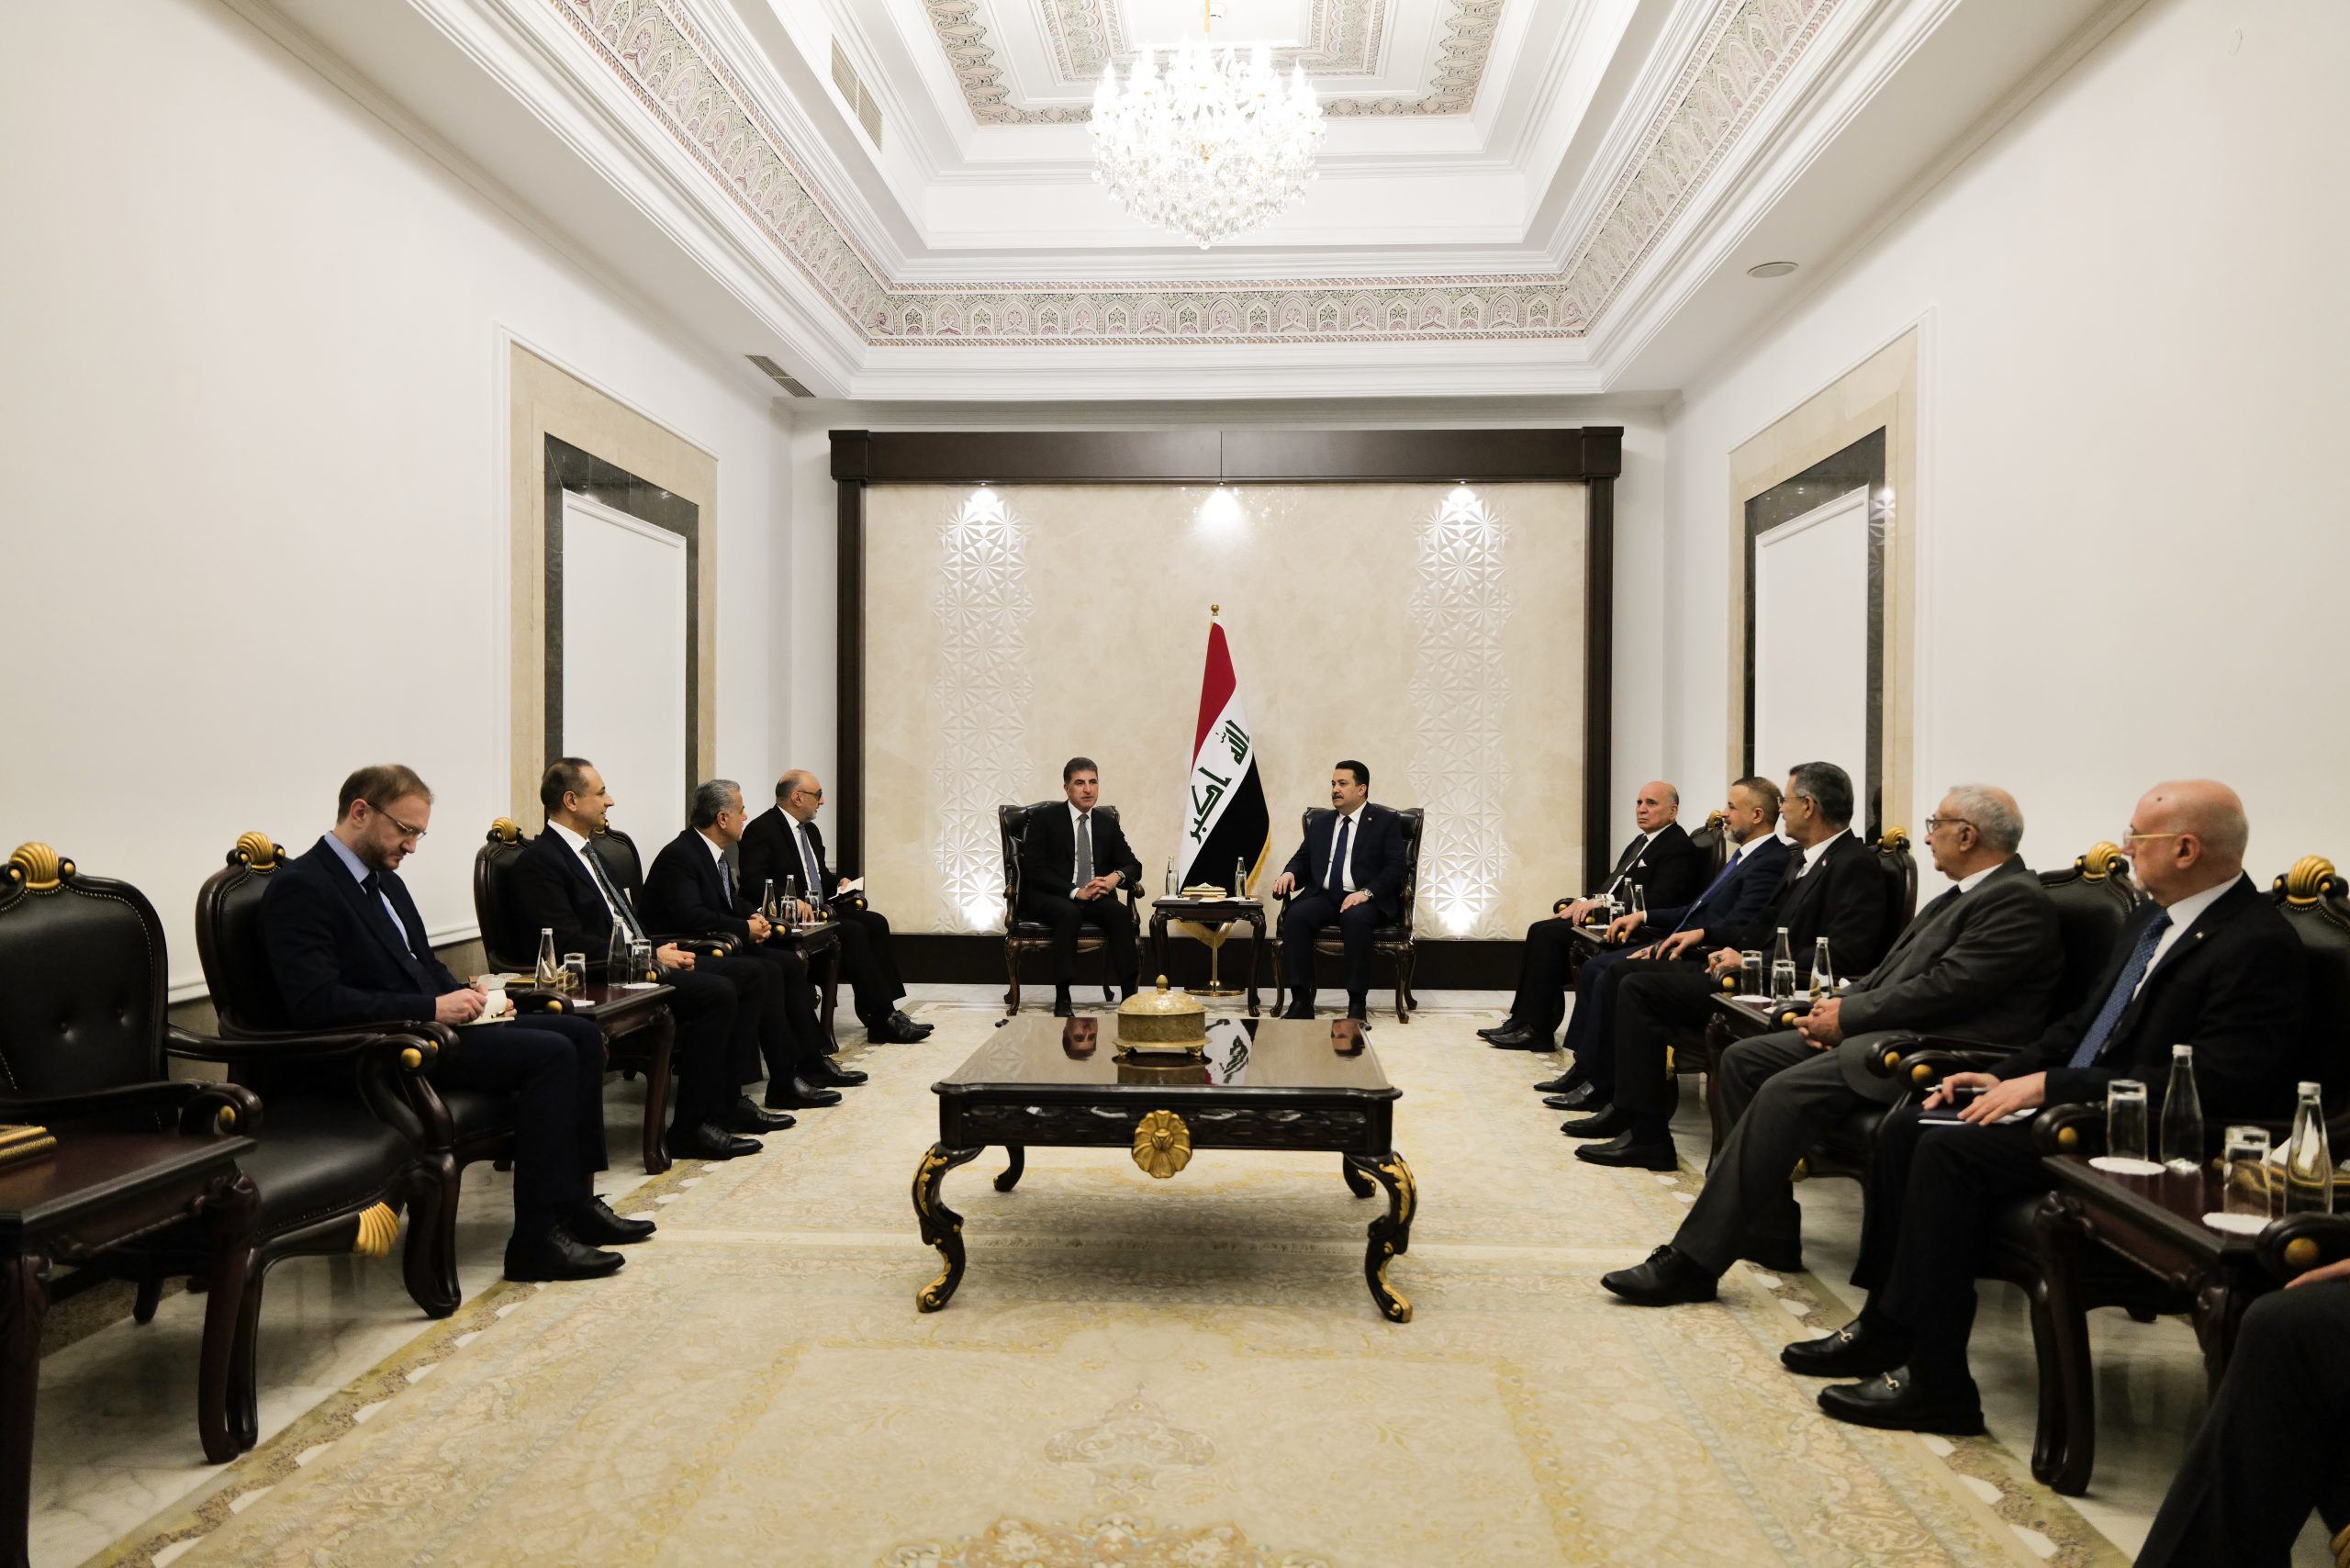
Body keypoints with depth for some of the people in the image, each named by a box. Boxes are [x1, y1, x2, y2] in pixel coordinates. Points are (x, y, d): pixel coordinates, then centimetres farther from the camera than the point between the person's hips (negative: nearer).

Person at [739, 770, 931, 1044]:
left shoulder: (811, 830, 20)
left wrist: (839, 882, 9)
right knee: (853, 931, -27)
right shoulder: (761, 829, -9)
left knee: (875, 923, -12)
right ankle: (883, 1019, -24)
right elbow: (754, 881, -20)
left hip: (821, 908, 9)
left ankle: (882, 1013, -15)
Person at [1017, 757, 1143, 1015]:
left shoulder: (1108, 825, 15)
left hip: (1096, 898, 3)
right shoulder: (1044, 820, 2)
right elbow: (1035, 870, -8)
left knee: (1121, 912, -29)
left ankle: (1130, 996, -31)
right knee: (1069, 913, -37)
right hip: (1051, 898, -3)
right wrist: (1075, 892, -20)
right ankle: (1062, 1000, -34)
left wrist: (1117, 876, -12)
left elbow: (1133, 865, 14)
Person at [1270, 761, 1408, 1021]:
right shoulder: (1319, 822, 22)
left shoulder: (1386, 821, 6)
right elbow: (1303, 858, 23)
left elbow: (1395, 868, -4)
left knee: (1355, 919, -38)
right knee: (1295, 916, -28)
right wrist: (1289, 872, -2)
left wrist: (1367, 892, -20)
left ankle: (1357, 1003, -30)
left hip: (1366, 901, -4)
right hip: (1324, 897, 4)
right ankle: (1301, 1001, -26)